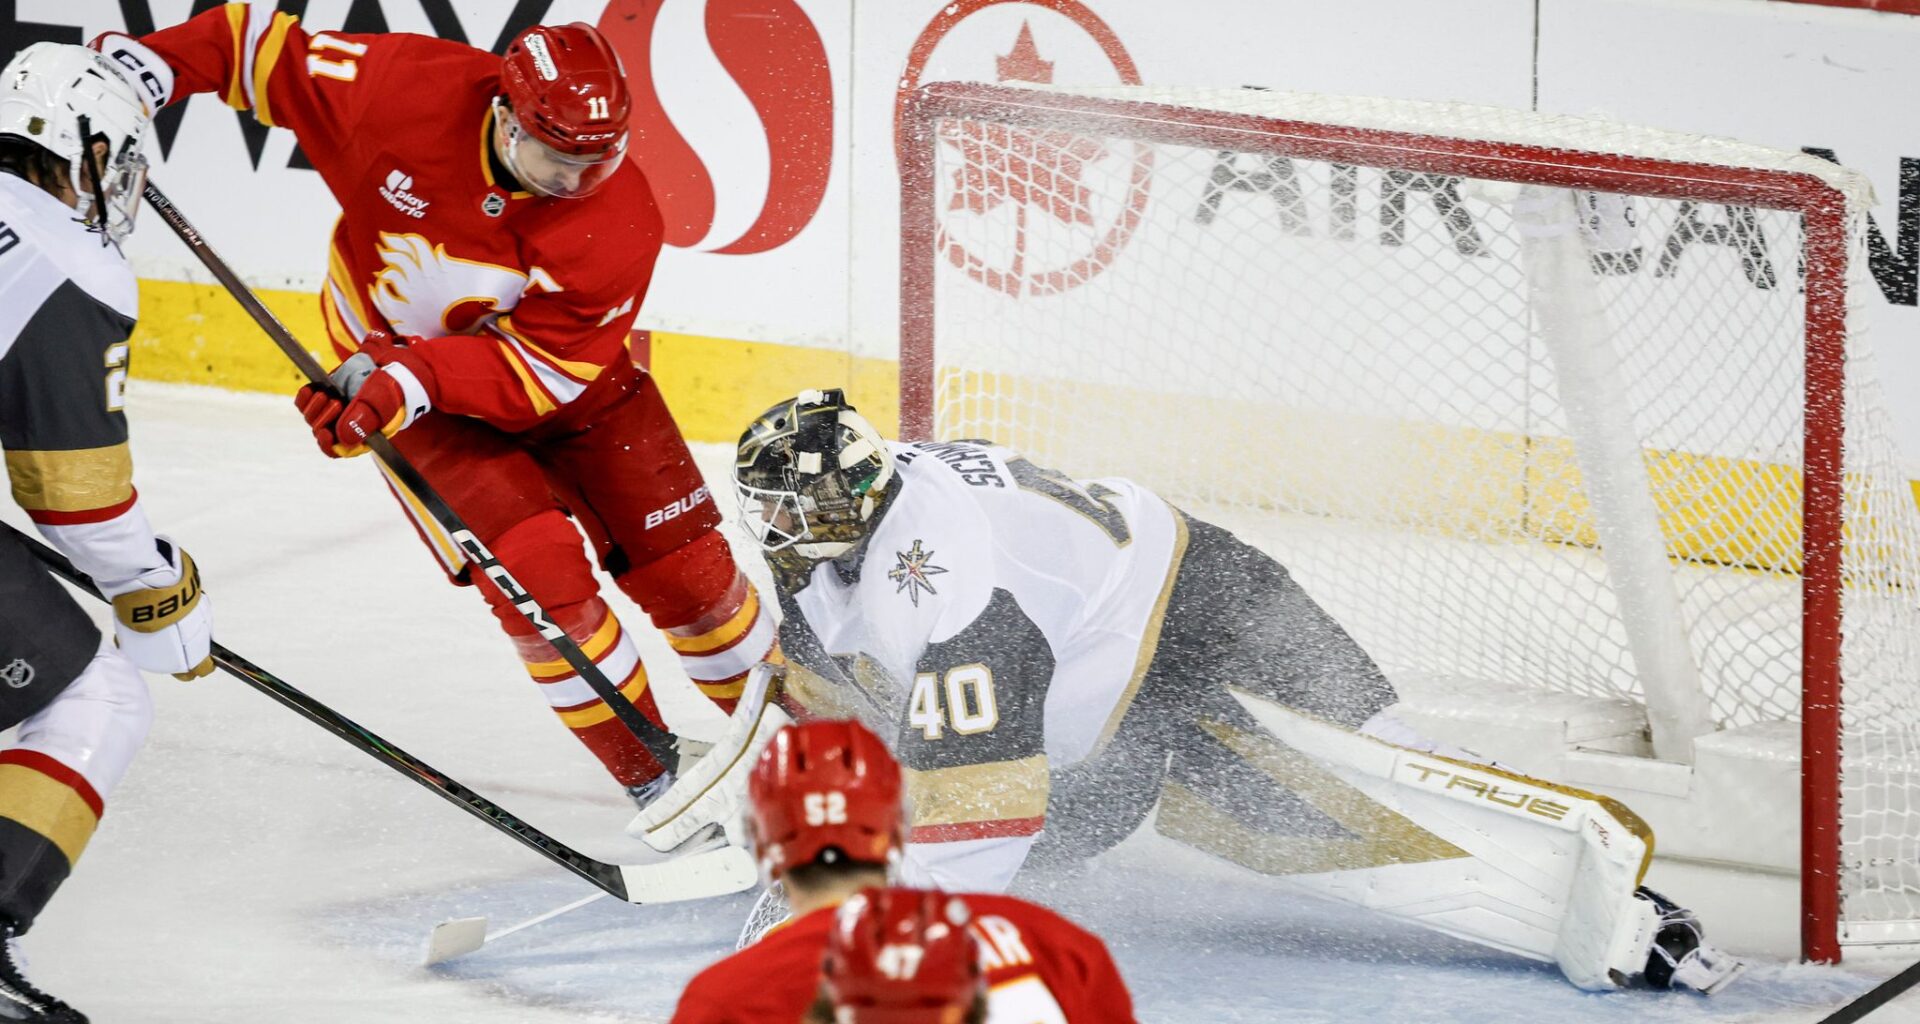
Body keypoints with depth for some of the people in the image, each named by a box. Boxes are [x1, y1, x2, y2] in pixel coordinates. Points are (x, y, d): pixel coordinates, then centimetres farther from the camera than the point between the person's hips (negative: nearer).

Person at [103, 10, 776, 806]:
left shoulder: (619, 222, -30)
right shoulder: (404, 90, -30)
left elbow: (539, 373, -28)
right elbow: (262, 43, -16)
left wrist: (410, 379, -40)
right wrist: (145, 65, -29)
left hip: (567, 371, 1)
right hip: (394, 364, -1)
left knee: (683, 564, 1)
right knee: (535, 569, -18)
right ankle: (655, 779, -4)